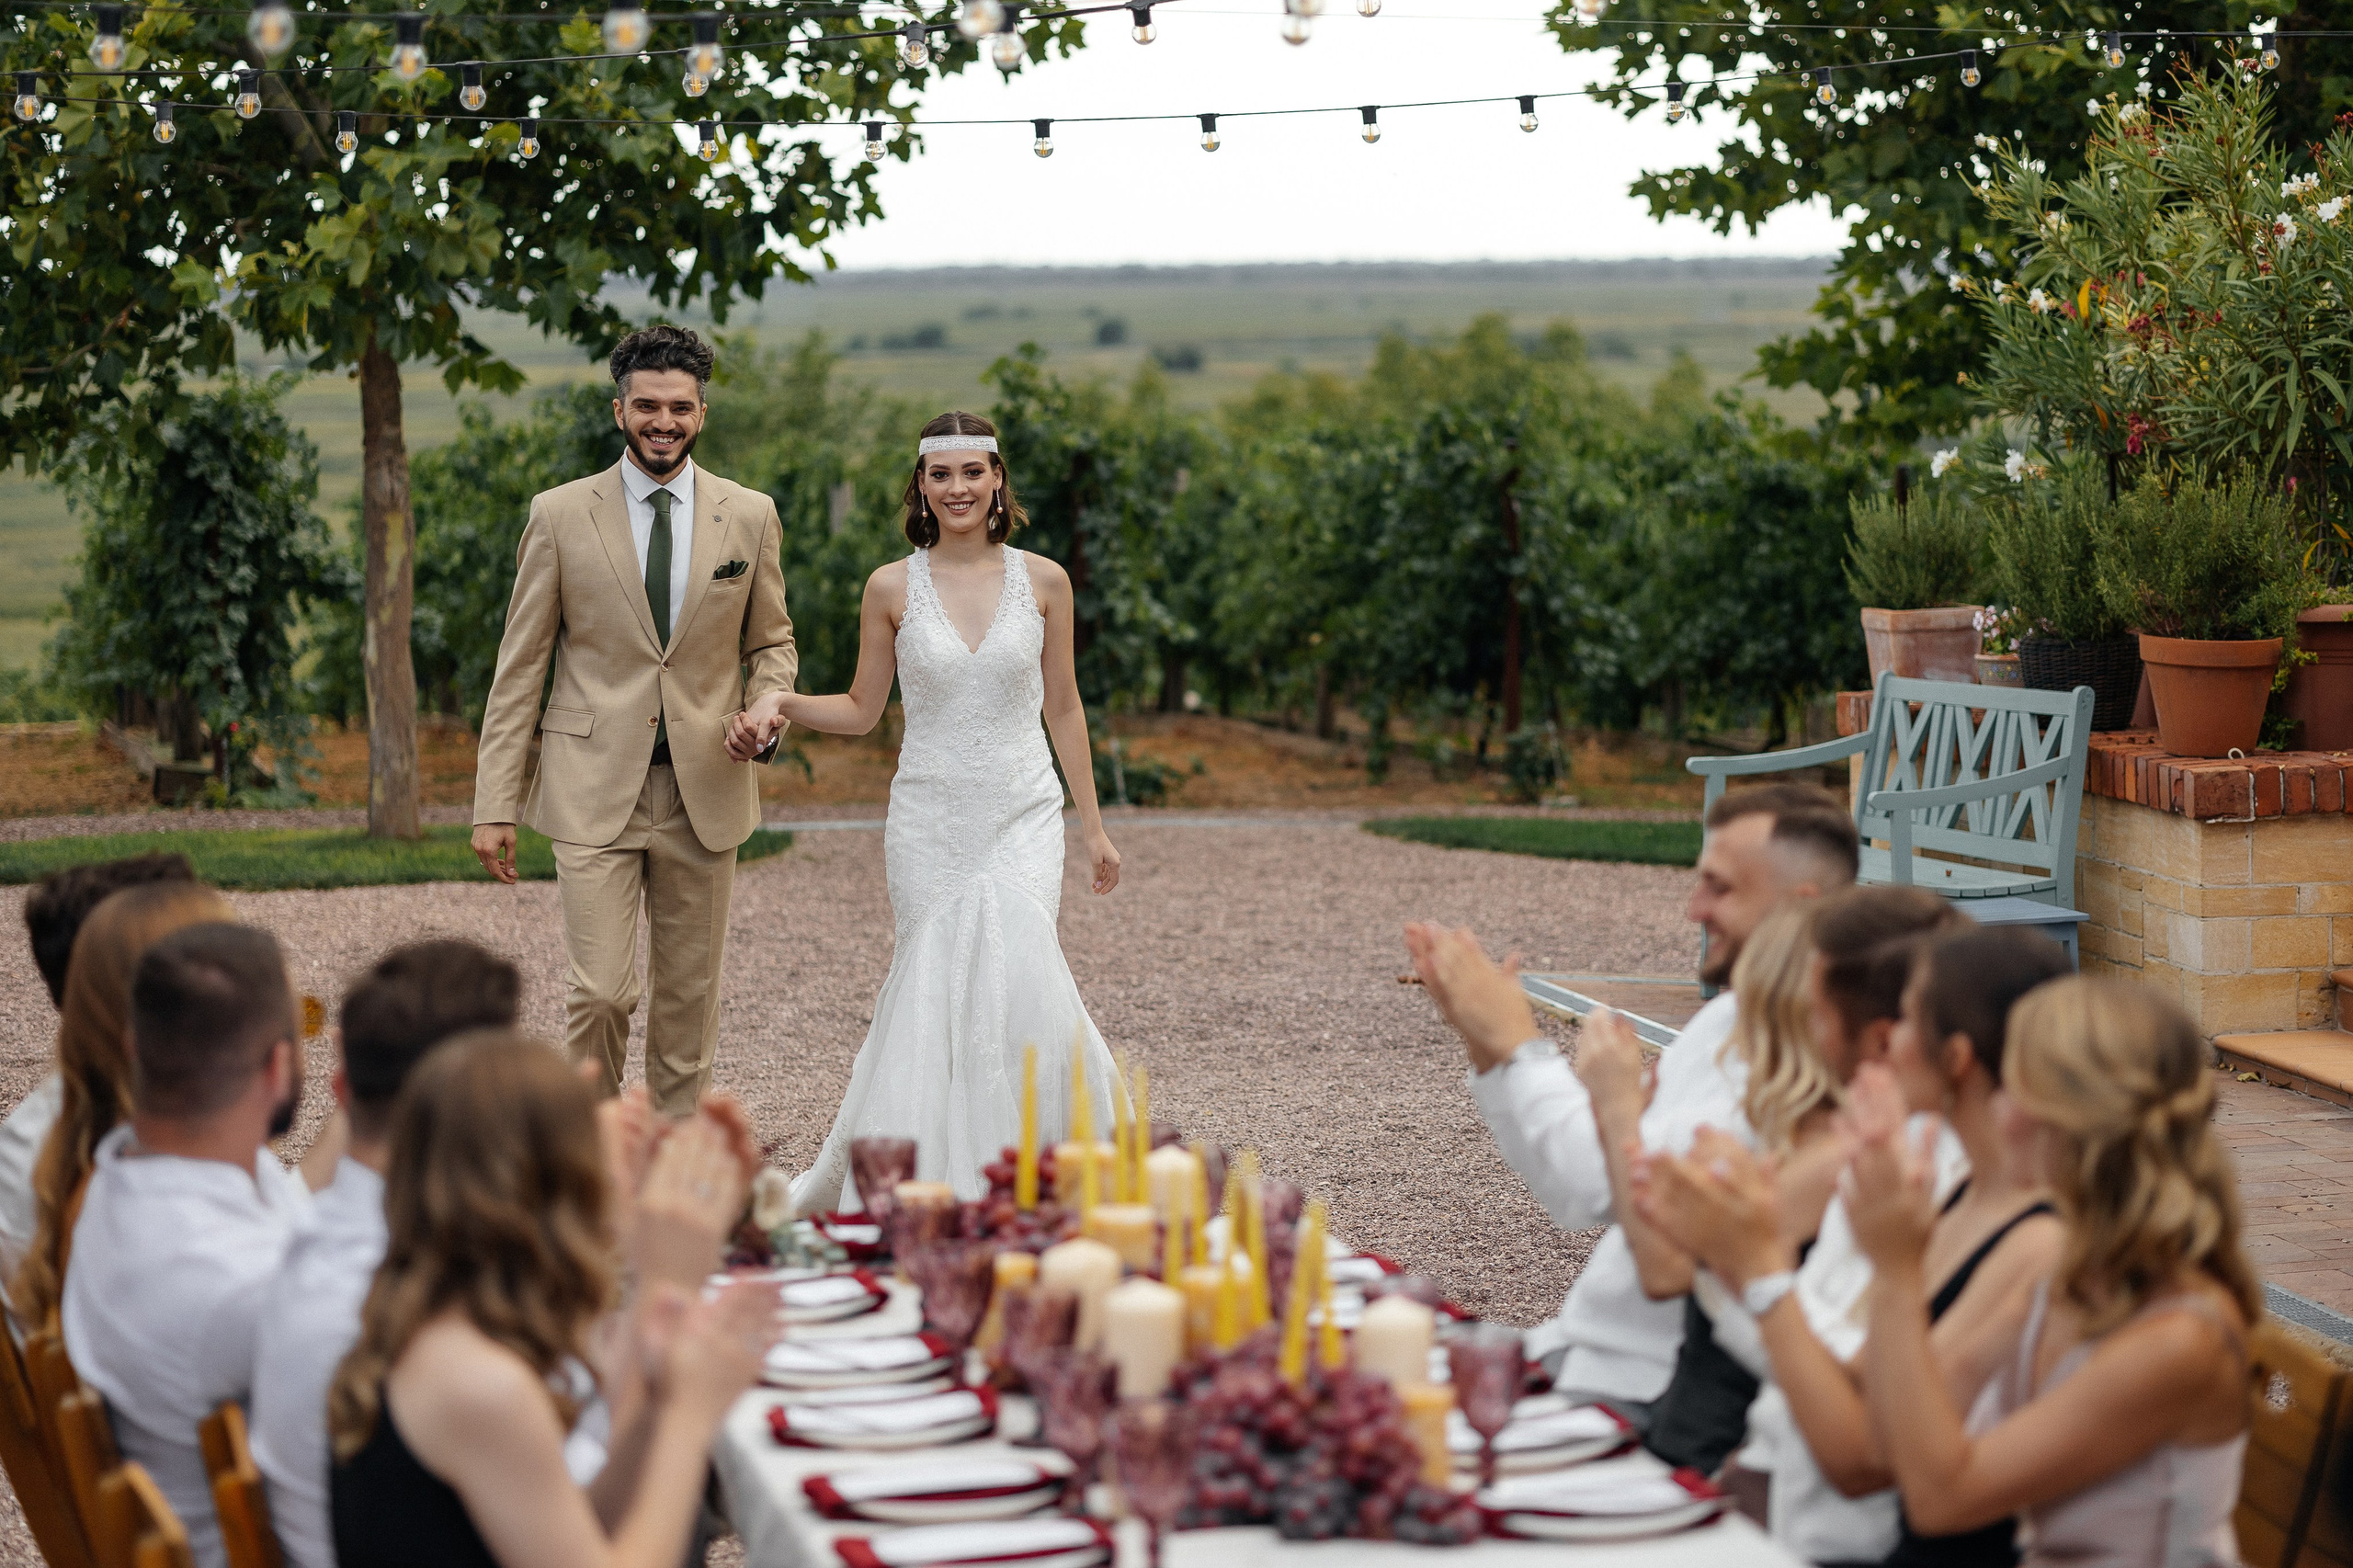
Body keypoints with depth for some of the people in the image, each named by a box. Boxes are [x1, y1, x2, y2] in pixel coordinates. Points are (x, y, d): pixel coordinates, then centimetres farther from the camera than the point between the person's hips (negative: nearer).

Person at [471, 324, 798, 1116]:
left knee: (690, 993, 8)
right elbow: (520, 664, 2)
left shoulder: (750, 516, 6)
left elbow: (771, 641, 17)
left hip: (704, 790, 2)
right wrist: (495, 804, -2)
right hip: (594, 790, -2)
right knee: (600, 992, -10)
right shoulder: (559, 514, 1)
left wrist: (769, 707, -7)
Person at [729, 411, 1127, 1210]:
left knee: (1018, 974, -15)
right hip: (930, 819, 0)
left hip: (1022, 814, 0)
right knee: (931, 986, -1)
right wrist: (780, 702, -8)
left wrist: (1094, 827, 11)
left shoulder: (1042, 581, 2)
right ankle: (931, 1182, 14)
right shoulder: (893, 588, 1)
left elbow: (1063, 707, 9)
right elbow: (861, 709, 10)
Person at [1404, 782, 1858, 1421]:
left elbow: (1615, 1188, -24)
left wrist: (1519, 1042, -12)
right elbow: (1576, 1198, 17)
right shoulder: (1724, 1018, 14)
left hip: (1654, 1390, -9)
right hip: (1575, 1346, 9)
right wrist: (1487, 1043, 7)